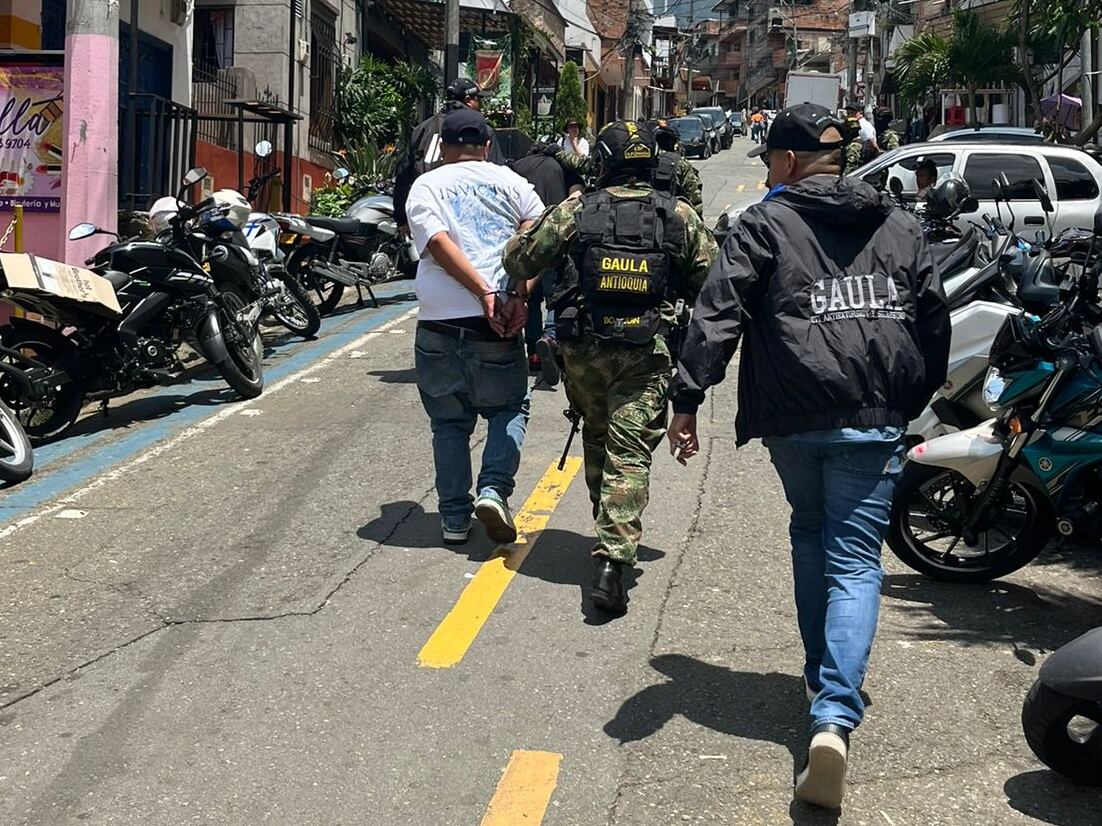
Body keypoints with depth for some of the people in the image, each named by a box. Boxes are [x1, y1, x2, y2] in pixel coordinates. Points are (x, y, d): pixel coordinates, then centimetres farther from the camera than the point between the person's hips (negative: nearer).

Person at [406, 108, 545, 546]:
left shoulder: (425, 186, 8)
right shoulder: (509, 181, 10)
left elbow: (439, 244, -9)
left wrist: (484, 292, -14)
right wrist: (517, 293, -12)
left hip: (439, 320, 1)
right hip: (497, 325, 0)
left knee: (449, 420, 12)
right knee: (509, 409, 14)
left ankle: (454, 517, 13)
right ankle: (493, 490, -6)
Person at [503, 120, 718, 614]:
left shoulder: (576, 212, -2)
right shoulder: (680, 217, 1)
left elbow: (518, 259, 1)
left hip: (583, 350, 1)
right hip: (646, 355, -1)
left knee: (596, 436, 23)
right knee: (629, 453, -4)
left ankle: (611, 532, 37)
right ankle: (612, 560, -16)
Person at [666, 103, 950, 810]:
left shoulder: (766, 225, 1)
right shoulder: (901, 227, 13)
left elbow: (718, 315, -8)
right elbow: (934, 322, 16)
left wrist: (688, 399, -7)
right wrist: (911, 401, 26)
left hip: (794, 418, -1)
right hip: (876, 421, 1)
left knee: (810, 537, 24)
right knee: (855, 565, 0)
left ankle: (824, 678, 34)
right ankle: (834, 718, -16)